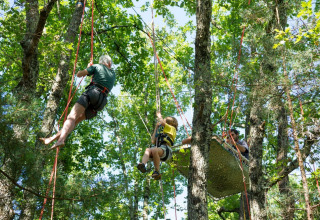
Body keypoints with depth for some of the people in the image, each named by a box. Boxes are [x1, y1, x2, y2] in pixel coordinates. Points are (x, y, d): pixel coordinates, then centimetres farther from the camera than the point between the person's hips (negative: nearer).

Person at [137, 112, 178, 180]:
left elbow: (163, 123, 3)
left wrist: (159, 116, 23)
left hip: (165, 149, -6)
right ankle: (143, 165, -55)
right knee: (148, 150, -28)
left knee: (154, 150, -38)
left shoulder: (172, 128, 21)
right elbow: (153, 141, 31)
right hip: (158, 148, 6)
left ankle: (157, 172, -40)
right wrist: (156, 128, 35)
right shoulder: (162, 133, 42)